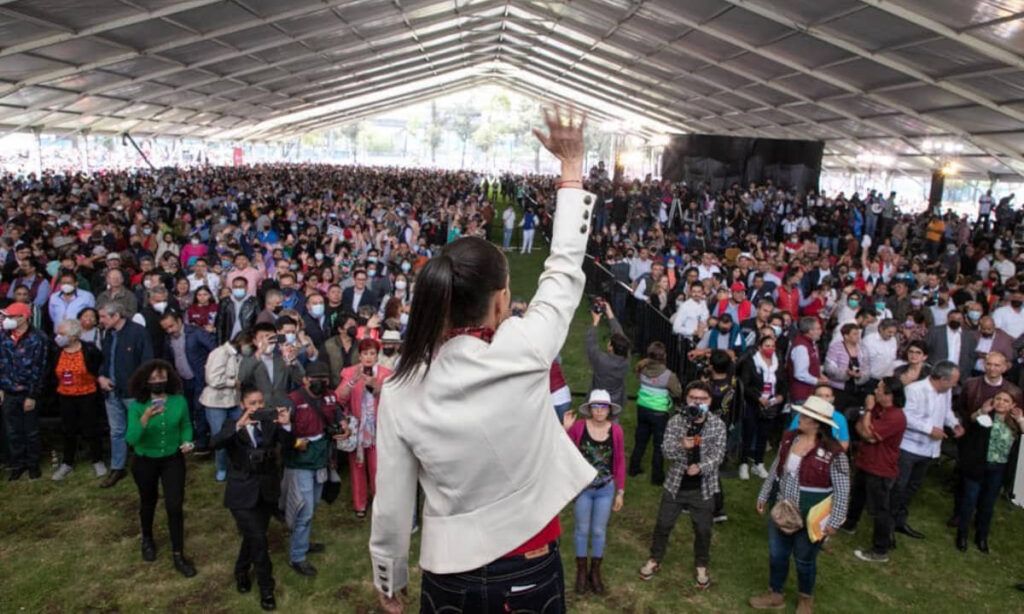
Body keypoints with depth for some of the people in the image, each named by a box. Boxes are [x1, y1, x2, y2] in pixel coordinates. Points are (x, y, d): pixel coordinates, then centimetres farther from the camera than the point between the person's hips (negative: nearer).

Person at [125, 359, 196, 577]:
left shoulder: (179, 401, -13)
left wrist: (187, 441, -15)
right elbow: (131, 439, -27)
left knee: (175, 506, -4)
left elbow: (186, 425, 4)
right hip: (145, 462, 0)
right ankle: (147, 540, 49)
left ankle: (178, 555, 9)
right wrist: (145, 419, -42)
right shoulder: (137, 406, -19)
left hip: (173, 459, 0)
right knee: (148, 503, 21)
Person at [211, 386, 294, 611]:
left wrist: (286, 425, -32)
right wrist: (239, 425, -42)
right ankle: (266, 588, 9)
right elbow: (216, 443, -26)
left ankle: (241, 572, 45)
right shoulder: (233, 426, -6)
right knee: (258, 539, -8)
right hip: (243, 493, -3)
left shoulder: (270, 423, -1)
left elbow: (288, 444, -12)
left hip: (267, 491, 3)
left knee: (253, 537, 18)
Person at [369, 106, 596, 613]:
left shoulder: (401, 391, -13)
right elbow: (565, 269, -4)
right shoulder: (524, 352, -20)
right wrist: (571, 167, 7)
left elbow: (392, 507, -5)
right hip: (531, 571, -1)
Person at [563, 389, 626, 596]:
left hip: (606, 489, 1)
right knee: (582, 530, 14)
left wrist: (620, 492, 2)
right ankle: (582, 571, 33)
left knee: (599, 531, 13)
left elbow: (620, 463, 0)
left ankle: (595, 572, 33)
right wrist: (565, 430, -24)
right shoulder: (578, 426, -14)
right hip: (582, 487, -1)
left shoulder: (616, 431, -9)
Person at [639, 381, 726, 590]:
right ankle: (654, 560, 33)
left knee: (703, 530, 13)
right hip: (675, 484, 0)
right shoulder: (675, 421, -9)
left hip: (703, 487, 0)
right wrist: (682, 446, -37)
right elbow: (667, 451, -15)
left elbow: (718, 455, -12)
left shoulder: (718, 425, -8)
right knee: (663, 525, 12)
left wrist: (701, 468, -30)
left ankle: (701, 566, 36)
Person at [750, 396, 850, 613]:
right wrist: (763, 496, 13)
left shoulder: (833, 453, -22)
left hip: (809, 517, -5)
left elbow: (842, 490, -15)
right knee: (776, 555, 18)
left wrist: (833, 521, -14)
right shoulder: (789, 438, -5)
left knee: (804, 559, 17)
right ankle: (775, 595, 40)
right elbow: (775, 470, 8)